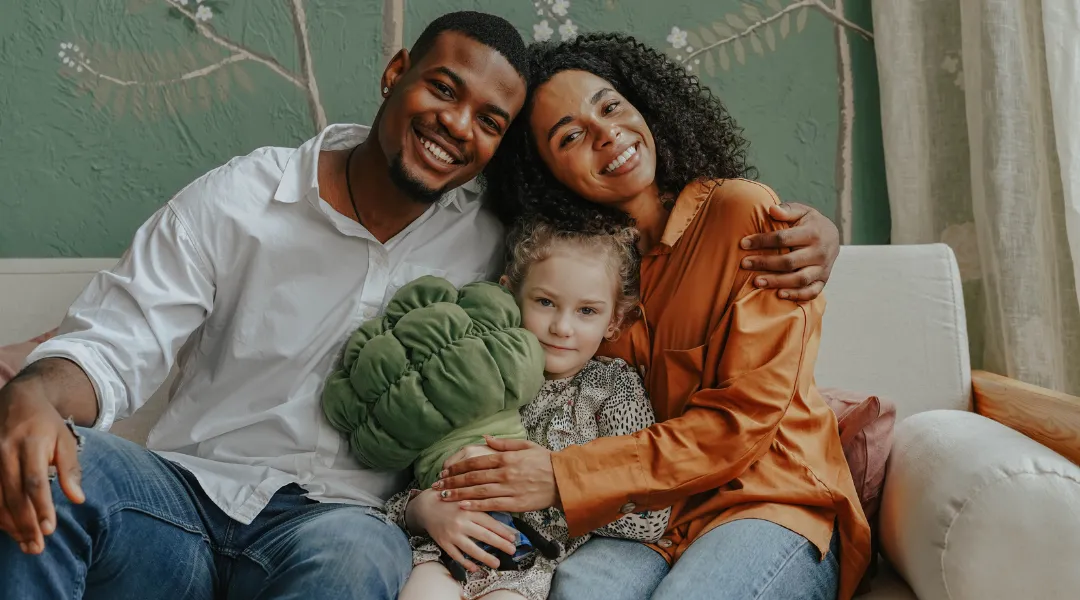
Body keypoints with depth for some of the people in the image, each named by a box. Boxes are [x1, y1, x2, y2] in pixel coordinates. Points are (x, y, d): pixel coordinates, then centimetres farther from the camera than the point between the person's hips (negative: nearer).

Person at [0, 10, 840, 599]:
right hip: (182, 492, 1)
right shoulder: (237, 201, 2)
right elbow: (114, 343, 0)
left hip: (333, 521, 0)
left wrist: (797, 240, -7)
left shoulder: (501, 242, 5)